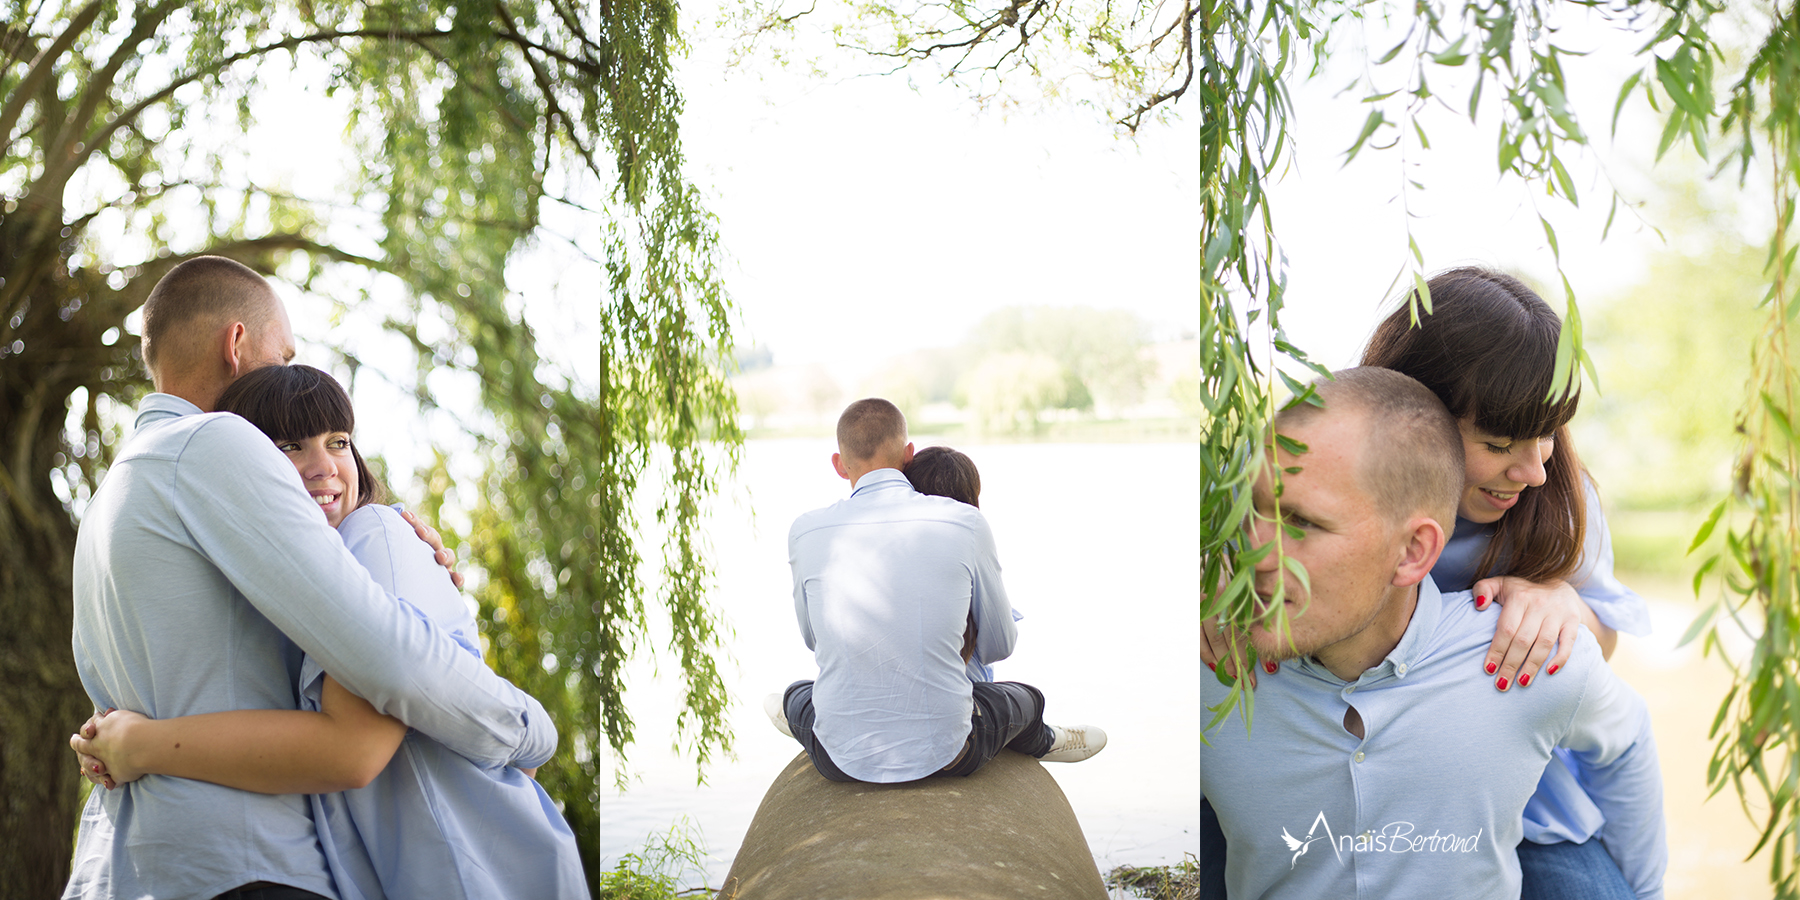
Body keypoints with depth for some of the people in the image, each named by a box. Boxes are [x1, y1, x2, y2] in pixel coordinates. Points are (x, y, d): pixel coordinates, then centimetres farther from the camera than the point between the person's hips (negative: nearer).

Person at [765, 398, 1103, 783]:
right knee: (1025, 699, 33)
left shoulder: (806, 532, -5)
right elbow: (999, 646, 6)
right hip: (944, 754, 0)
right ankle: (1040, 742, 65)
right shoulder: (966, 524, -7)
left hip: (844, 759, 1)